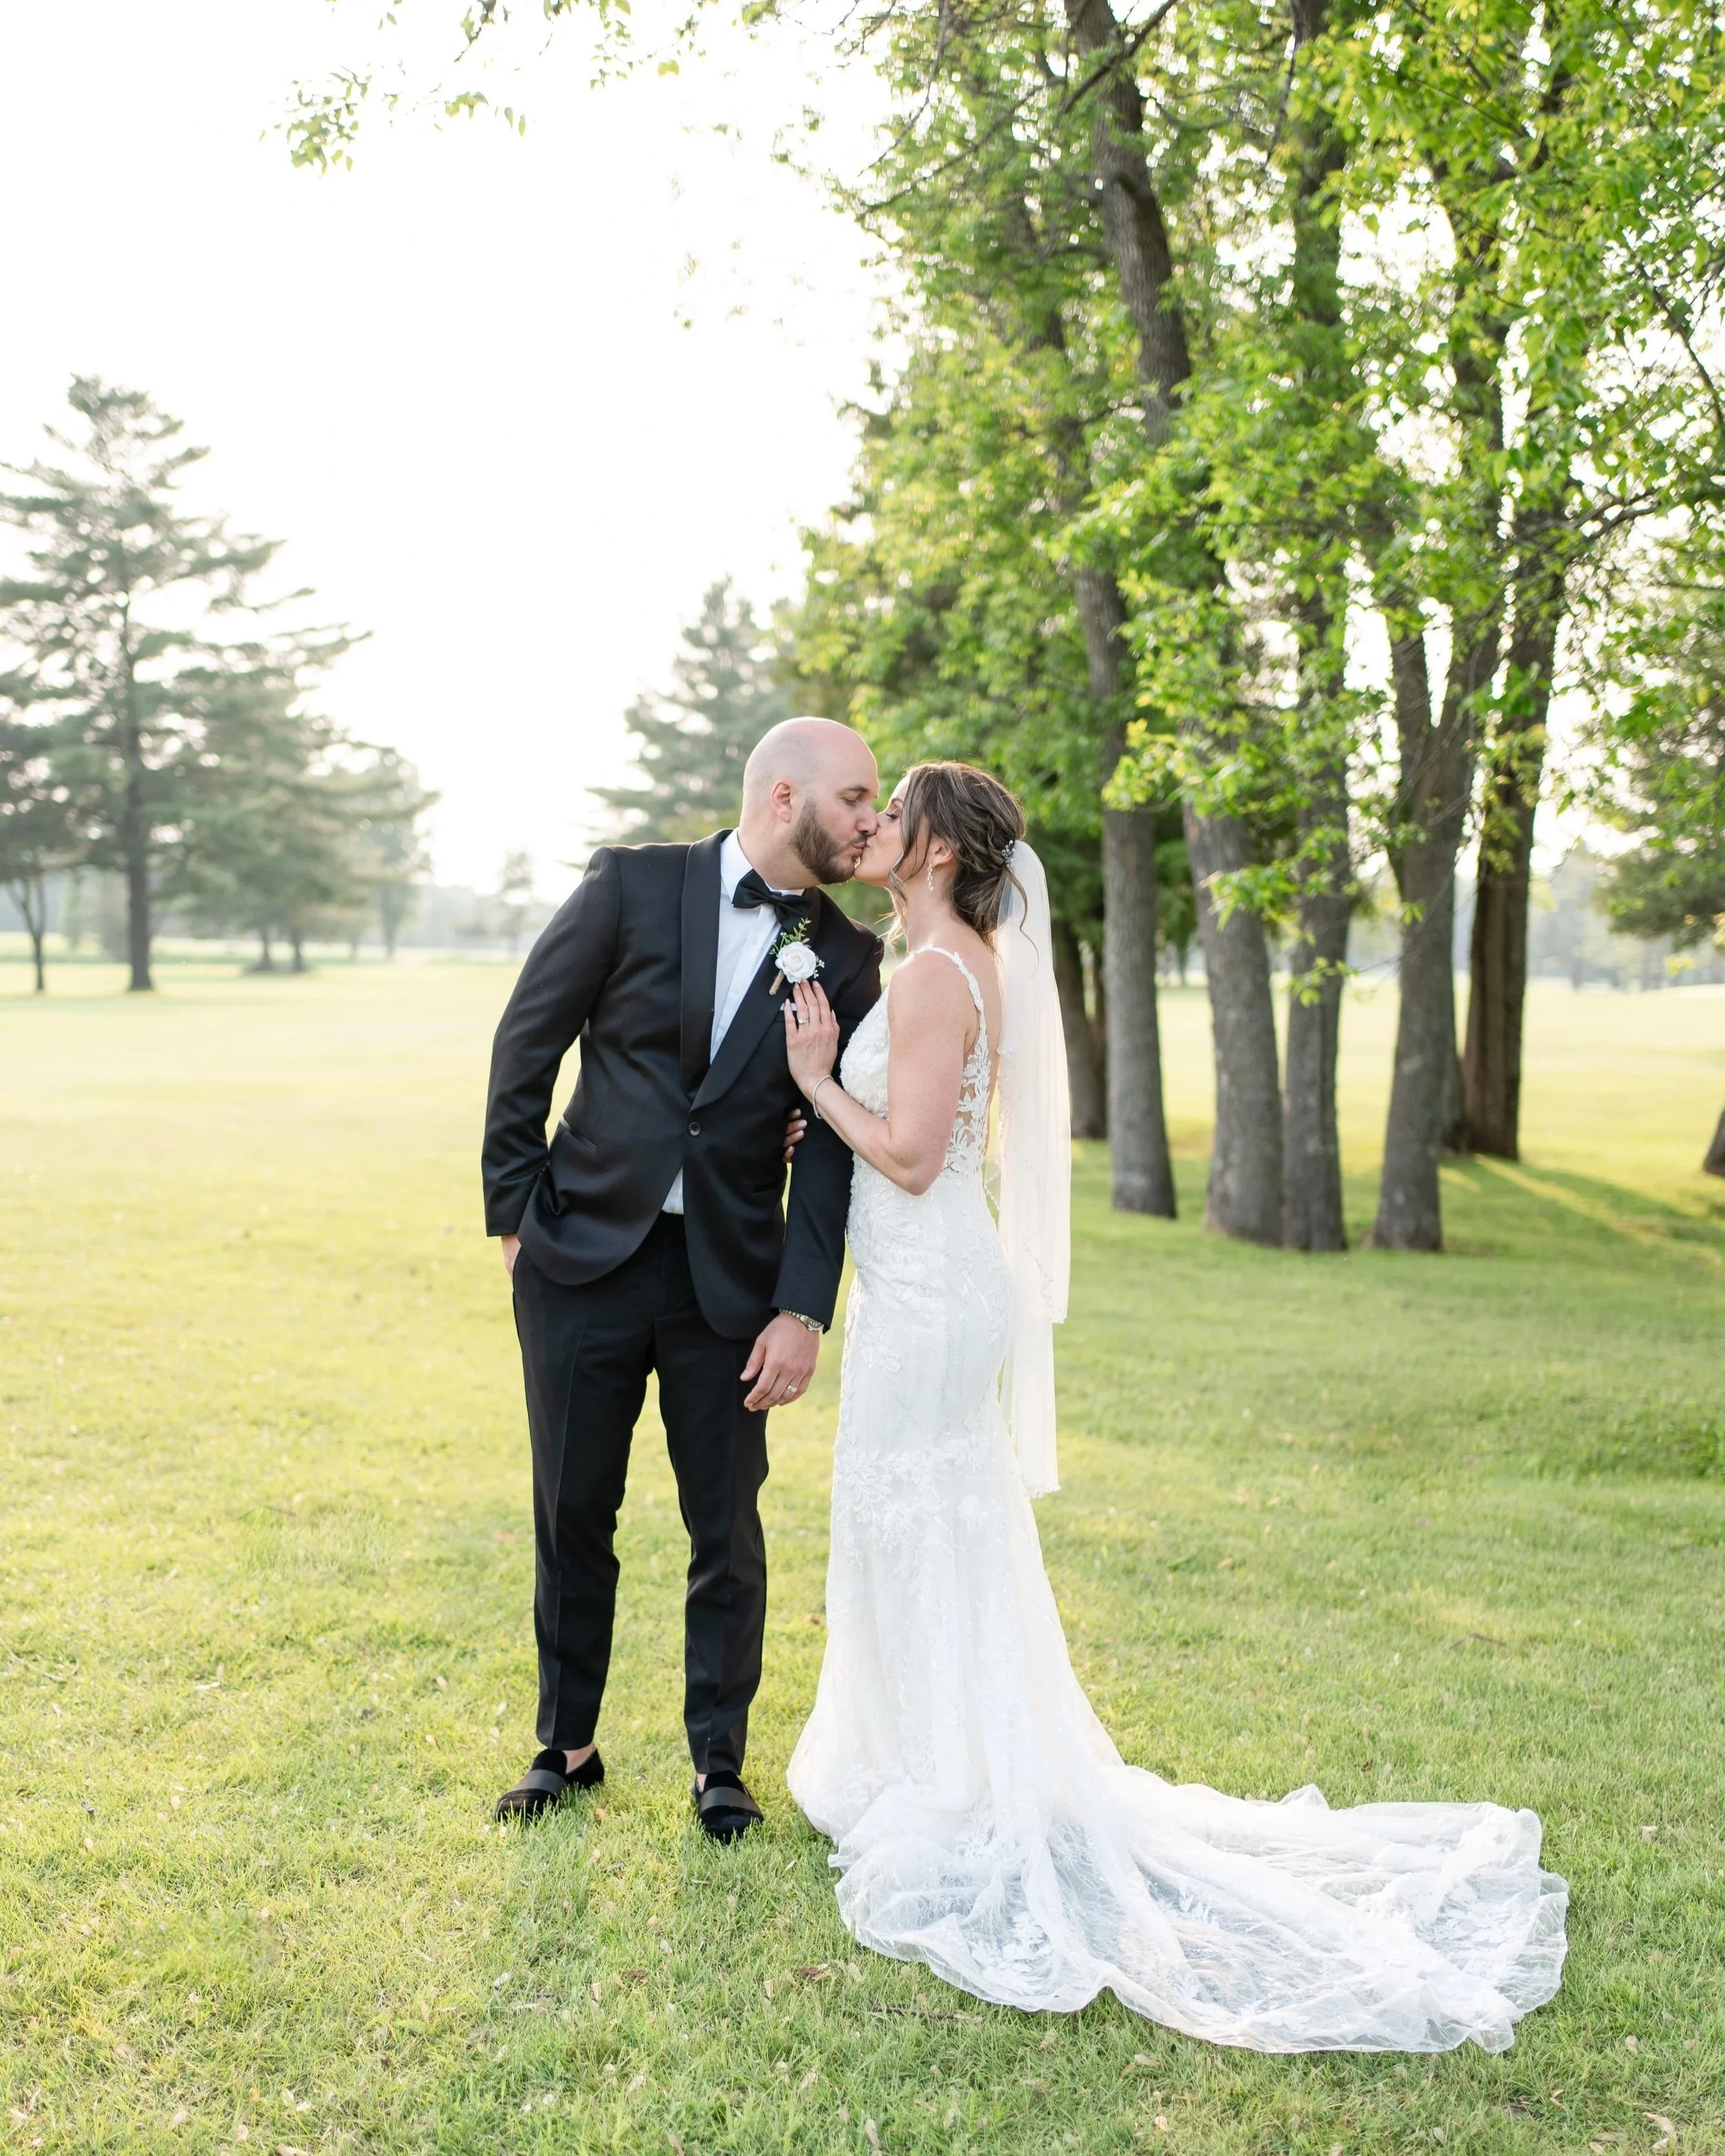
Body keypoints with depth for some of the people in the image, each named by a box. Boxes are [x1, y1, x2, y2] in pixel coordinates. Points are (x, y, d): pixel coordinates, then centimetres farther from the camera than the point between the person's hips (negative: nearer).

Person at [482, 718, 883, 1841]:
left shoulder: (847, 958, 0)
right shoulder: (634, 885, -4)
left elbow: (831, 1148, -2)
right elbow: (526, 1044, 0)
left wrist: (804, 1311, -9)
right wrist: (517, 1212, -1)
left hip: (729, 1277, 1)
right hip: (585, 1255, -1)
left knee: (729, 1529, 8)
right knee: (573, 1516, 11)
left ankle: (721, 1763, 26)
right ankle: (568, 1746, 30)